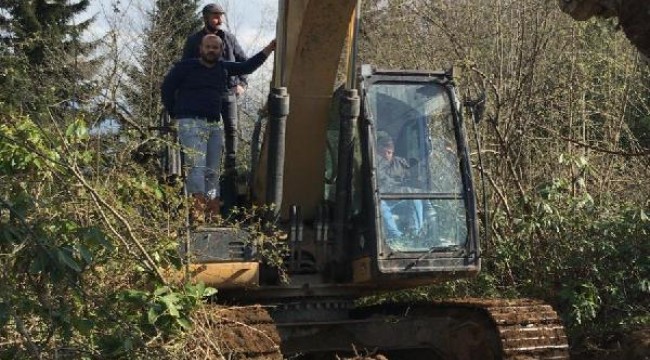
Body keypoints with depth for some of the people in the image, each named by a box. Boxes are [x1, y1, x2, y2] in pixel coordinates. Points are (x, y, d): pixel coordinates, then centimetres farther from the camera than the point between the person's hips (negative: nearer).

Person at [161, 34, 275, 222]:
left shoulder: (223, 68, 16)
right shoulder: (185, 67, 2)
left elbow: (247, 67, 21)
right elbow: (166, 89, 8)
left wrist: (269, 49, 16)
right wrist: (176, 114, 9)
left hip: (215, 125, 6)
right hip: (191, 123, -6)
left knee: (212, 170, 2)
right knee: (196, 165, -19)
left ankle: (213, 212, 2)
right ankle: (197, 209, -28)